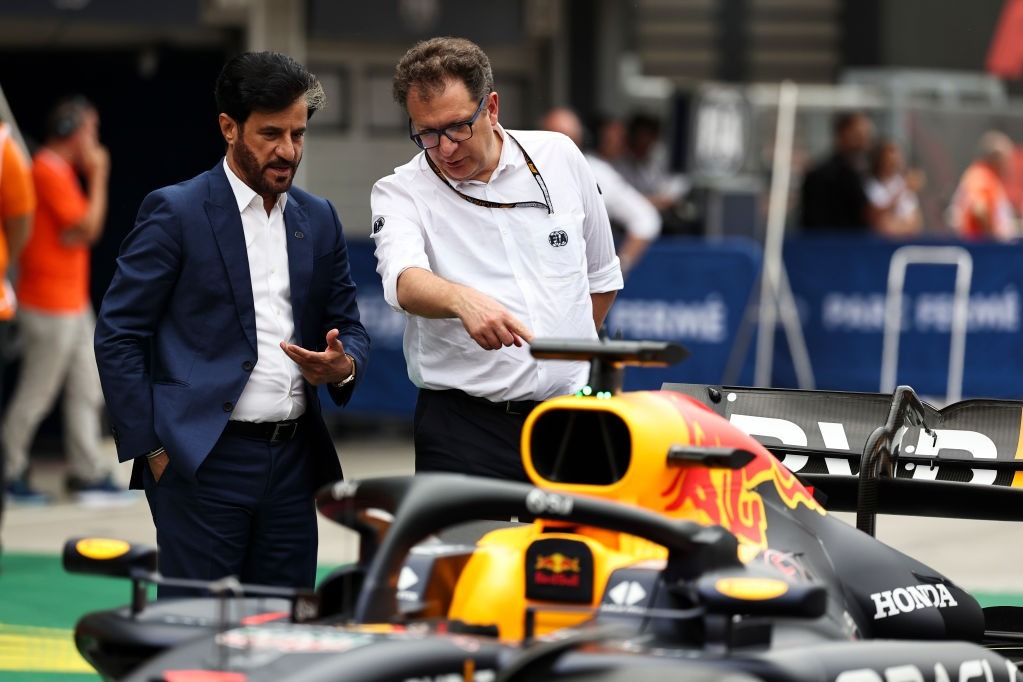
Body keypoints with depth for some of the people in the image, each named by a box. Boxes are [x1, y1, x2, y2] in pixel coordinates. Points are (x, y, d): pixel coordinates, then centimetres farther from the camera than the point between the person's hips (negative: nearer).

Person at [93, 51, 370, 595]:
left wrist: (343, 364, -4)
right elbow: (117, 336, -4)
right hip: (204, 466, -5)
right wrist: (152, 449, -9)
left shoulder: (319, 220, 14)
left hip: (293, 463, 5)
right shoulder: (174, 212, -3)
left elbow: (348, 326, 21)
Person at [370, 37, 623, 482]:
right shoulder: (399, 192, -2)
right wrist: (462, 300, -44)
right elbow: (404, 281, -24)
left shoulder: (559, 157, 7)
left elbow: (601, 276, 20)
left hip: (569, 412, 3)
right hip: (464, 425, -2)